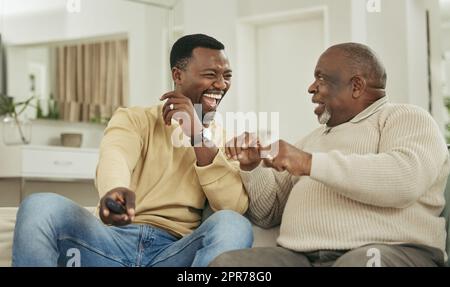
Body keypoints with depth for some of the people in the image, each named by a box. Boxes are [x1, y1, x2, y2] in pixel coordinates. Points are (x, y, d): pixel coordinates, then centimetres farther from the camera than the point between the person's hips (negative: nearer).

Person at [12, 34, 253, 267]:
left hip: (176, 252, 1)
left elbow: (235, 207, -3)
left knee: (233, 225, -30)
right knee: (39, 206, -26)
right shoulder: (134, 119, 10)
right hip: (115, 239, -1)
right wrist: (115, 190, -39)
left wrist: (197, 133, -10)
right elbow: (114, 156, -14)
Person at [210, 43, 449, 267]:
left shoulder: (405, 118, 10)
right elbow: (268, 214, 29)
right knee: (226, 262, -20)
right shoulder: (311, 140, 29)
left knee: (360, 263, -39)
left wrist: (310, 163, -13)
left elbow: (405, 180, -13)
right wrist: (252, 167, 10)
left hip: (389, 253, -5)